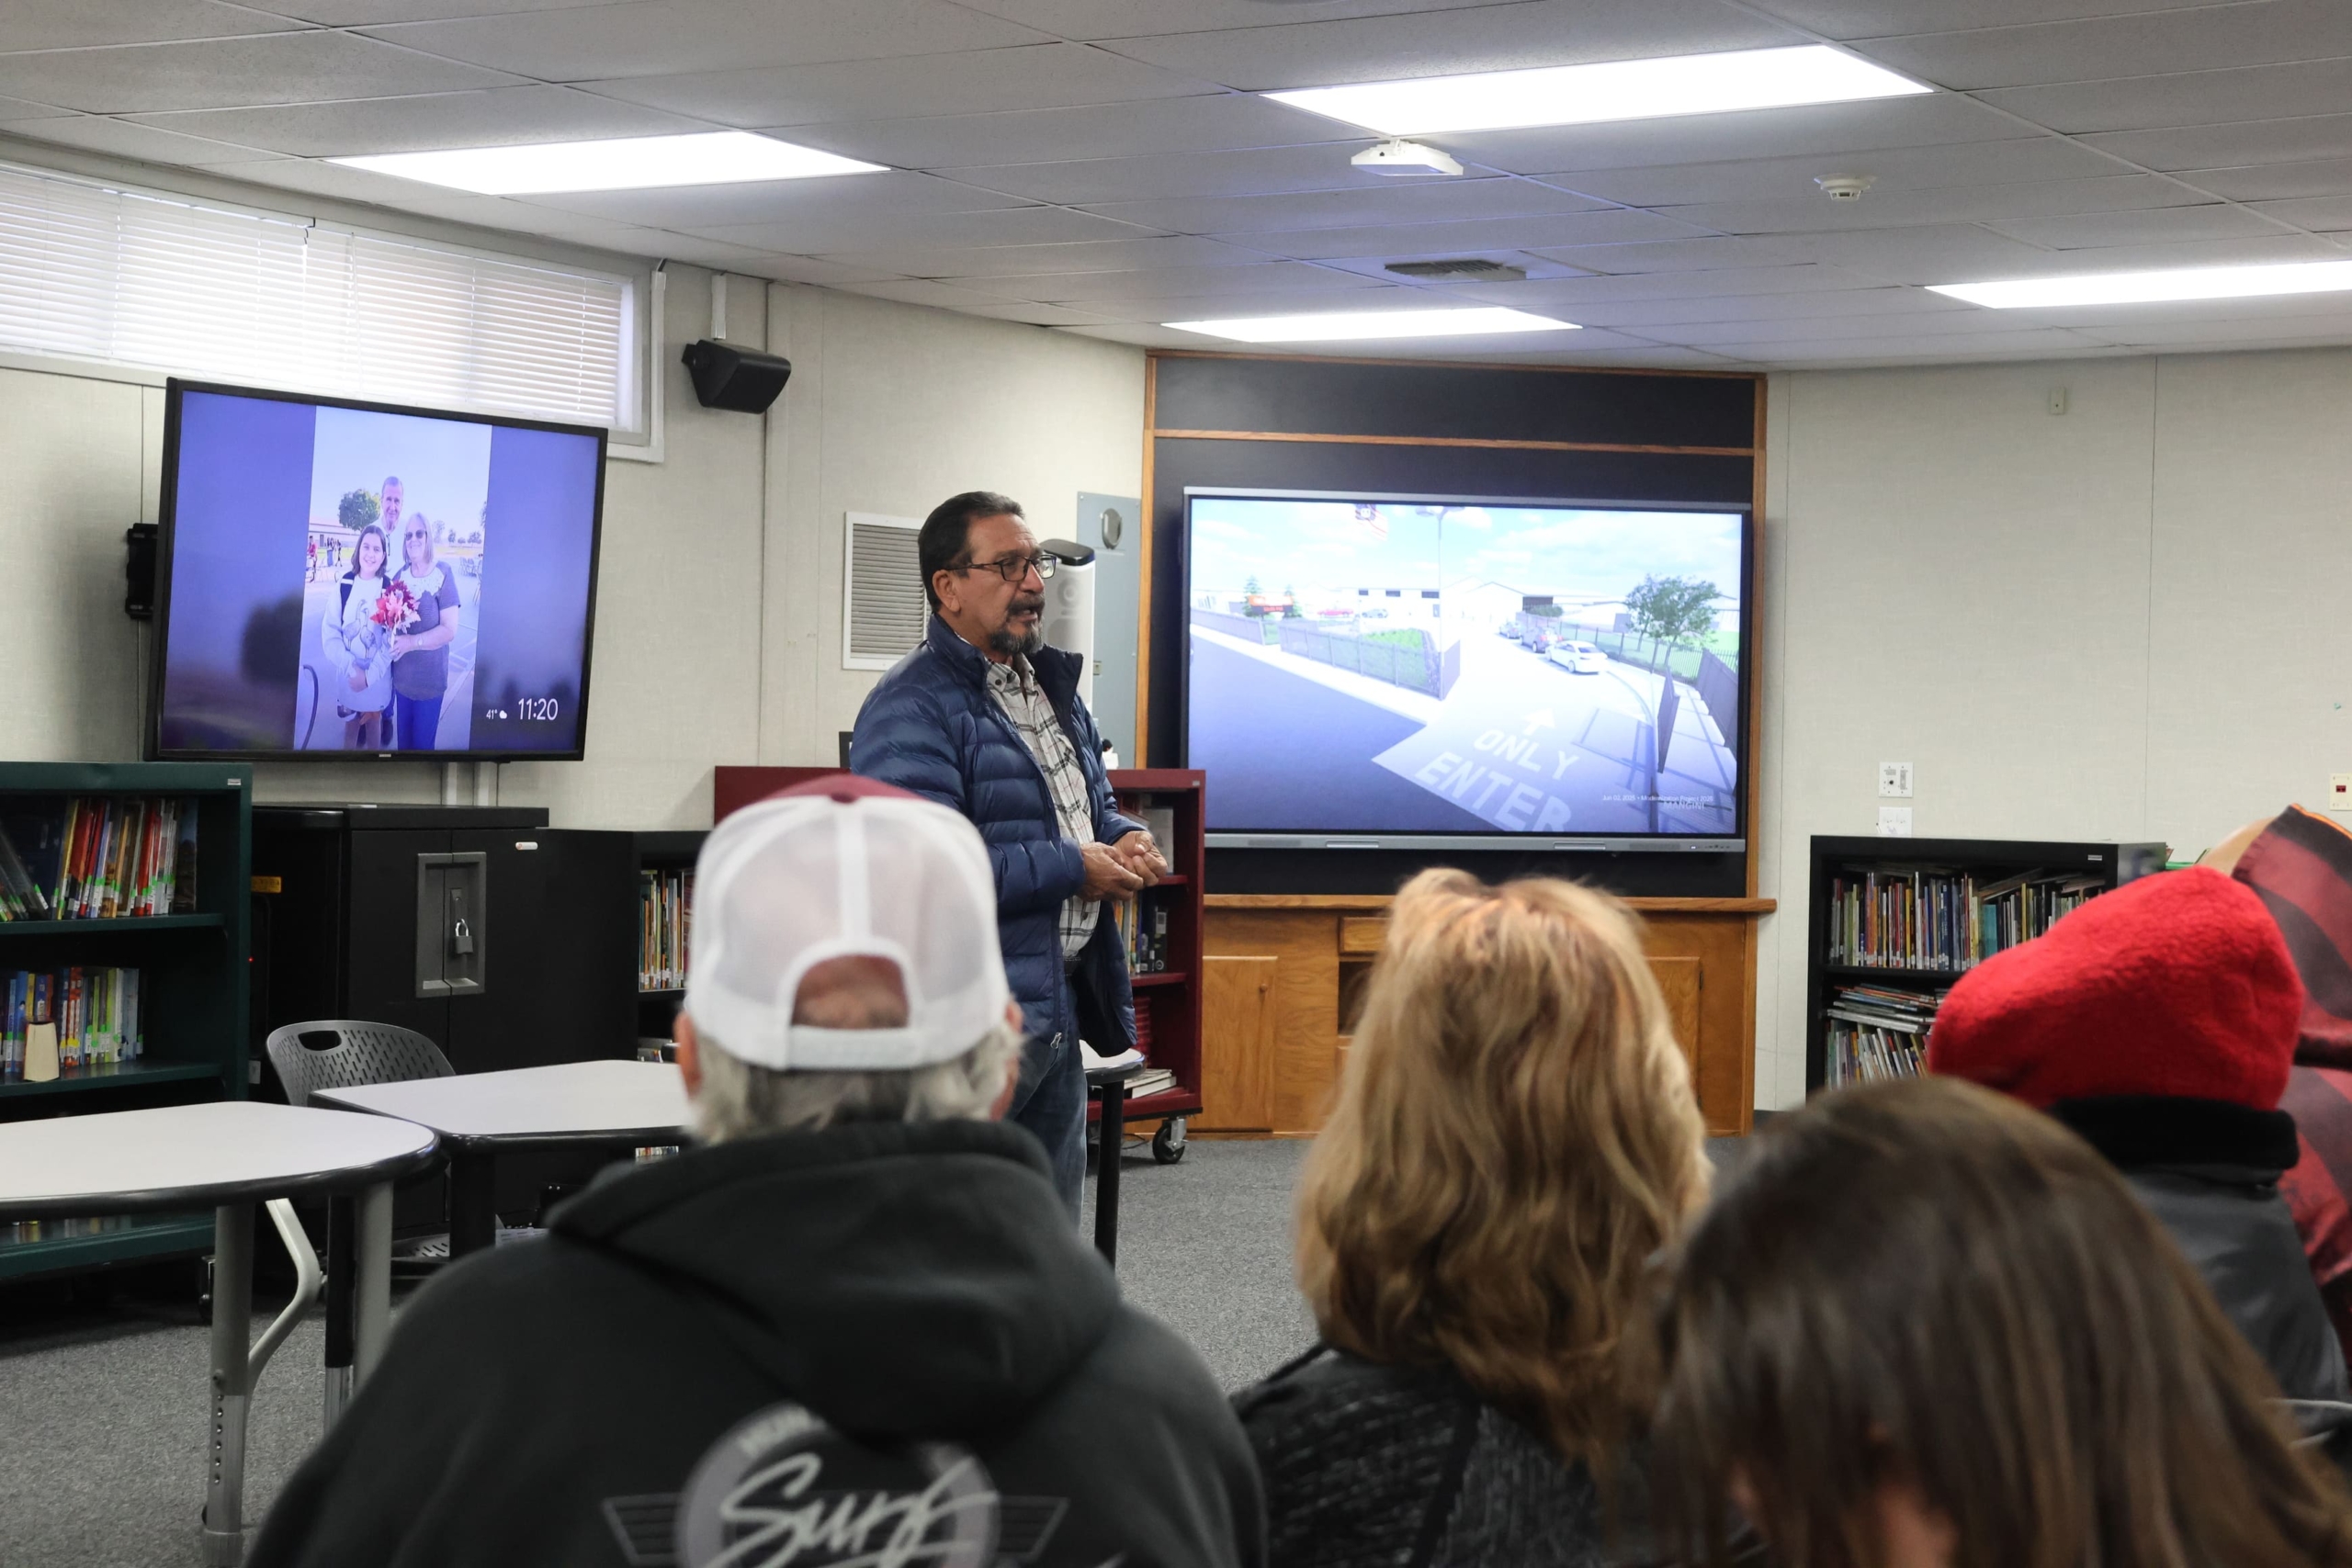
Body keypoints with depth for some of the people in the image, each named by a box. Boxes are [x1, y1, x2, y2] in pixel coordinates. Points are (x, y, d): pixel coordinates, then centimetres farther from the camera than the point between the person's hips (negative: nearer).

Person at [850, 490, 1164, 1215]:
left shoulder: (1052, 686, 17)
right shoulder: (912, 709, -15)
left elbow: (1095, 804, 29)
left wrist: (1126, 839, 4)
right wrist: (1073, 869, -16)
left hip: (1059, 1013, 9)